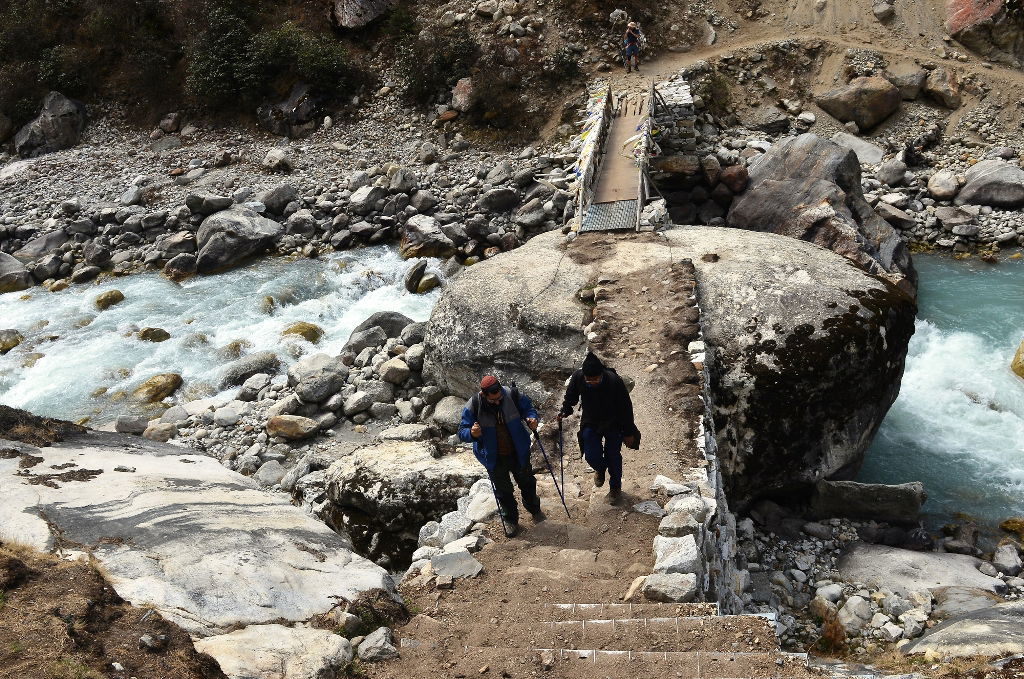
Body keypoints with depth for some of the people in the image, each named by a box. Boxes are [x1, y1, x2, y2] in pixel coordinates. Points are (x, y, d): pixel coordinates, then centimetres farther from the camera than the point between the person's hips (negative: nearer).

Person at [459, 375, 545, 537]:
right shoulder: (473, 407, -24)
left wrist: (532, 418, -23)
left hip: (518, 453, 2)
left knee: (527, 482, 23)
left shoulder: (513, 396, -20)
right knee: (503, 490, 15)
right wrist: (472, 433, -40)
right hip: (494, 458, -2)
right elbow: (462, 431, -17)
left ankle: (534, 509, 51)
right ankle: (510, 519, 40)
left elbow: (528, 408, 0)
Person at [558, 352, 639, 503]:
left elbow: (626, 407, -18)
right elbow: (570, 397, 0)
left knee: (613, 457, 7)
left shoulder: (614, 381, -31)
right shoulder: (577, 378, -24)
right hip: (590, 423, 2)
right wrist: (565, 411, -18)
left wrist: (629, 433, -10)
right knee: (592, 456, -4)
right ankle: (600, 469, 35)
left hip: (613, 424, -2)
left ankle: (615, 486, 36)